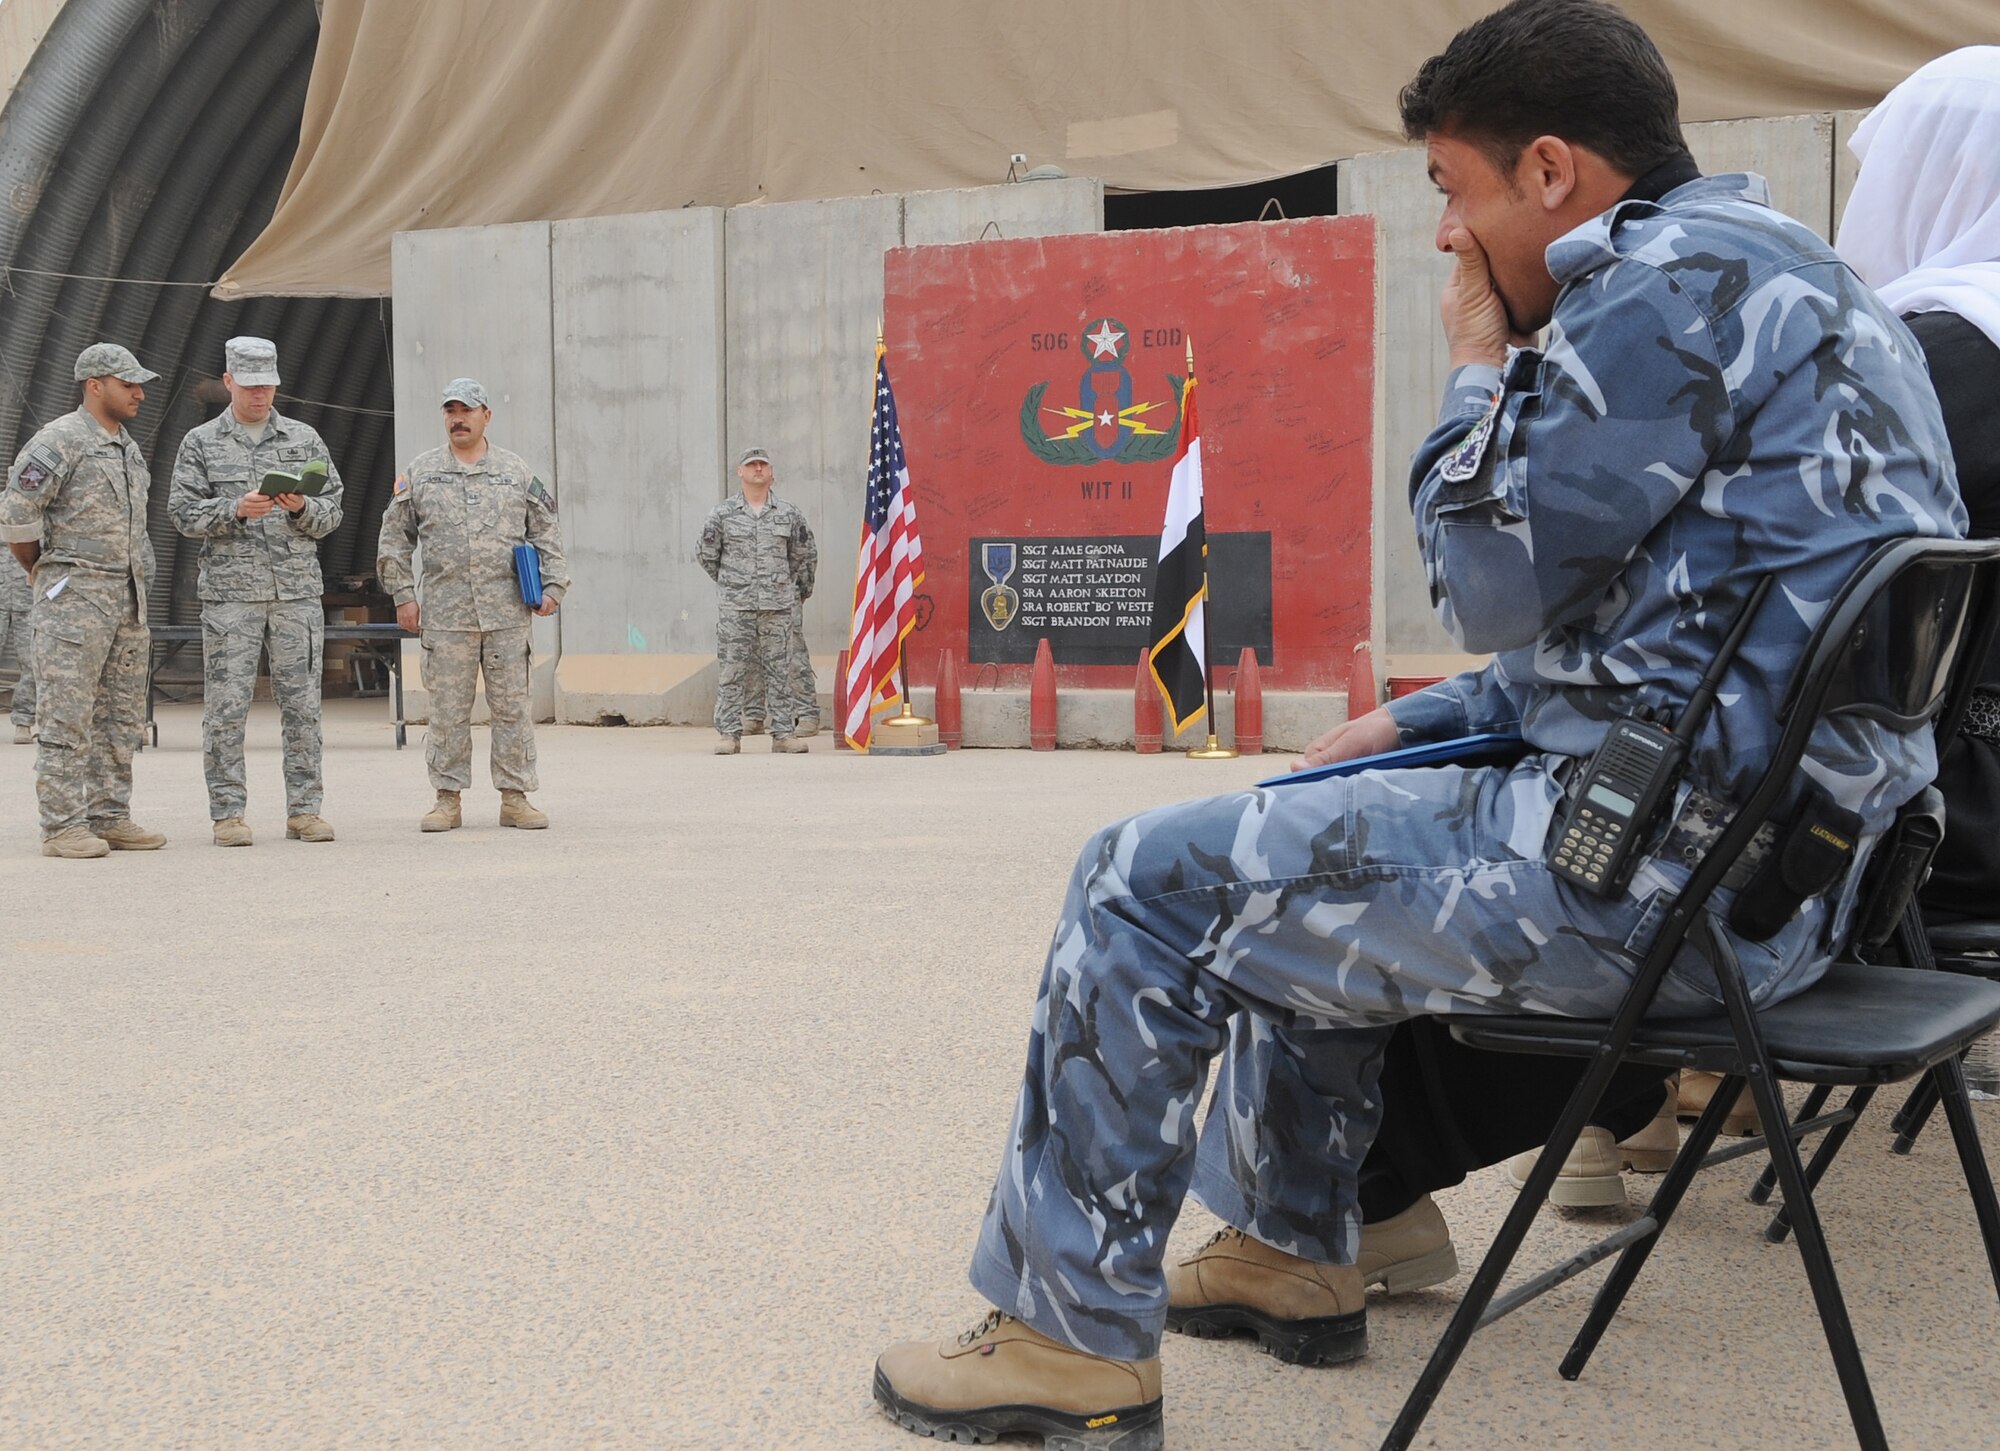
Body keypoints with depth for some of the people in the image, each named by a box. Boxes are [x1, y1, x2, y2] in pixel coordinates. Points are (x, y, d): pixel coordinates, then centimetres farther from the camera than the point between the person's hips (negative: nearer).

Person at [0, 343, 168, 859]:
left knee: (121, 716, 9)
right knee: (67, 716, -6)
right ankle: (62, 826, -4)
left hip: (126, 596, 8)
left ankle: (110, 817, 15)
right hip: (74, 595, -8)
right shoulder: (58, 442, -9)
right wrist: (44, 574, -1)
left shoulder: (128, 449, 17)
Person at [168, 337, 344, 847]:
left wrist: (302, 507, -10)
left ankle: (304, 809, 8)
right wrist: (237, 509, -14)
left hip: (298, 591, 2)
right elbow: (183, 513, 1)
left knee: (302, 703, 2)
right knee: (226, 705, -3)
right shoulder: (201, 443, 8)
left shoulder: (304, 440, 13)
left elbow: (332, 513, 11)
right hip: (230, 592, -2)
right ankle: (228, 813, 3)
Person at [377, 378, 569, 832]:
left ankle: (515, 797, 8)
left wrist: (553, 585, 1)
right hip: (445, 615, 0)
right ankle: (447, 799, 9)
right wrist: (402, 594, 3)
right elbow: (394, 539, 11)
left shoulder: (517, 471, 10)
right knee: (448, 709, 2)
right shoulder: (419, 472, 9)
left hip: (508, 614, 0)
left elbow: (547, 534, 12)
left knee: (513, 706, 1)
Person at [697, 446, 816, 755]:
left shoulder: (789, 514, 7)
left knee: (781, 668, 1)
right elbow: (705, 553, 14)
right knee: (731, 669, -2)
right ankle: (729, 734, 3)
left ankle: (784, 733, 5)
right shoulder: (722, 514, 4)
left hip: (779, 605, 1)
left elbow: (806, 554, 19)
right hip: (735, 606, -1)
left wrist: (800, 589, 23)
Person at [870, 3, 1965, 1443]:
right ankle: (1291, 1249, 30)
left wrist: (1480, 369, 2)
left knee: (1147, 884, -4)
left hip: (1665, 875, -11)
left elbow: (1493, 580, -13)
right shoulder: (1780, 274, 19)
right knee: (1306, 846, 28)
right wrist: (1420, 725, 16)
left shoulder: (1670, 281, -15)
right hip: (1772, 841, 11)